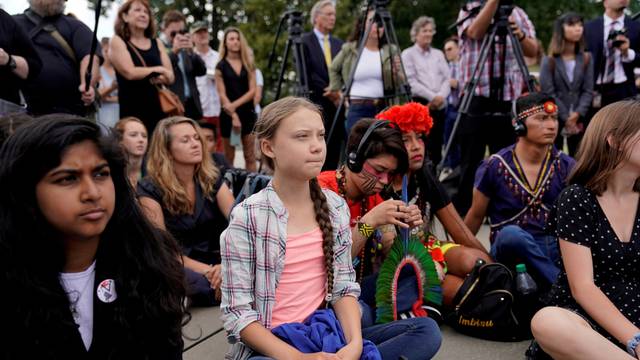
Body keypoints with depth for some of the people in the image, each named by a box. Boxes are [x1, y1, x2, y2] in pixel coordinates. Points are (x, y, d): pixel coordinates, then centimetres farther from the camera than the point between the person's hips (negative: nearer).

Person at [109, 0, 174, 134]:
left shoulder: (157, 43, 16)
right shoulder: (118, 41, 2)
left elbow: (170, 76, 8)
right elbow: (130, 72, -12)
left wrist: (154, 77, -14)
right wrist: (157, 70, -1)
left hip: (158, 108, 4)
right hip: (132, 109, -4)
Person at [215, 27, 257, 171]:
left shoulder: (249, 65, 9)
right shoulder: (221, 66, 2)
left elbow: (252, 90, 1)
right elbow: (222, 94, -4)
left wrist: (235, 105, -14)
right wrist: (234, 116, -14)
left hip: (248, 112, 2)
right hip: (228, 115, -2)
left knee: (250, 156, 2)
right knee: (229, 158, 3)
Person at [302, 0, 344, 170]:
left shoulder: (339, 44, 17)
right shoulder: (304, 41, -1)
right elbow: (306, 74, -9)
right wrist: (329, 93, -11)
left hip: (337, 104, 5)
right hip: (316, 104, -5)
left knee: (333, 153, 3)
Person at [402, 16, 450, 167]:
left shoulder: (438, 54, 19)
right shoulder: (408, 54, 3)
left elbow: (447, 78, 10)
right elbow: (411, 81, -8)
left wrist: (441, 96, -8)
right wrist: (432, 96, -14)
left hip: (439, 105, 5)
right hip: (419, 104, -5)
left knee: (437, 145, 3)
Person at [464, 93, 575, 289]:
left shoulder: (566, 166, 2)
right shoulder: (494, 167, -5)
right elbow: (475, 216, 7)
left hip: (555, 249, 2)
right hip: (509, 249, -2)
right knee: (511, 234, -38)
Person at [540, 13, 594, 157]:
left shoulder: (586, 59, 7)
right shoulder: (549, 61, -3)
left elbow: (588, 91, 3)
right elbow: (548, 93, -8)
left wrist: (577, 114, -12)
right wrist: (566, 118, -12)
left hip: (579, 119, 3)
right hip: (555, 118, -3)